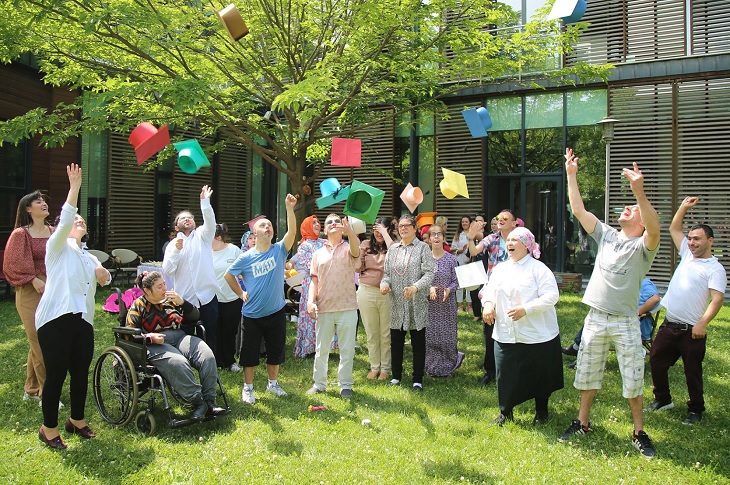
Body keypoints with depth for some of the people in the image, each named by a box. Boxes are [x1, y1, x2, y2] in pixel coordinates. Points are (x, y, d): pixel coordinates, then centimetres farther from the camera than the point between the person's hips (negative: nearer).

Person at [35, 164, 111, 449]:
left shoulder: (88, 257, 27)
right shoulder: (58, 247, 6)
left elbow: (104, 280, 19)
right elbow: (64, 220, -11)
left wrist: (103, 275, -5)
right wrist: (74, 188, -18)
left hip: (83, 320, 6)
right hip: (56, 318, -6)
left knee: (81, 373, 8)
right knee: (56, 374, -5)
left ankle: (77, 420, 25)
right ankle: (49, 428, 7)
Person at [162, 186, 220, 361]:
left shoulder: (202, 237, 8)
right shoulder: (173, 245, 10)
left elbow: (210, 222, -12)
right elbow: (167, 270, -1)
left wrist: (205, 202, -25)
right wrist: (176, 250, -13)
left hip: (207, 294, 0)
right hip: (185, 297, 0)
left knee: (212, 335, 6)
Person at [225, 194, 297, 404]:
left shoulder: (279, 250, -5)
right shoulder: (246, 257, -7)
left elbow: (292, 231, -21)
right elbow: (229, 275, 6)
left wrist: (289, 208, -31)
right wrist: (241, 293, 1)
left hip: (276, 312, 2)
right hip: (252, 315, -1)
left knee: (276, 350, 14)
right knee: (250, 352, 7)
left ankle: (272, 383, 32)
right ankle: (248, 388, 20)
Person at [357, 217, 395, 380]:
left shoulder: (392, 245, -2)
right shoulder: (366, 245, 5)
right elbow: (358, 267, 3)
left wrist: (385, 233, -16)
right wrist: (360, 250, -10)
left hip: (387, 293, -3)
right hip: (367, 292, 3)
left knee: (386, 334, 8)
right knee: (371, 333, 12)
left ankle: (386, 368, 19)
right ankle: (374, 367, 24)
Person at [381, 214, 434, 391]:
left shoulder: (423, 248, -2)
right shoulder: (392, 249, 12)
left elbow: (429, 273, -11)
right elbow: (387, 272, 15)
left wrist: (415, 287, -26)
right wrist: (384, 283, -7)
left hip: (417, 303, -4)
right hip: (397, 303, 4)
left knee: (418, 342, 4)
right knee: (396, 341, 10)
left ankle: (418, 379, 13)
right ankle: (396, 375, 24)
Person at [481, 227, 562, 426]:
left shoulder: (539, 268, -8)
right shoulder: (500, 269, 12)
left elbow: (551, 296, -15)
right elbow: (489, 290, 13)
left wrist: (526, 309, -24)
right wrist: (488, 303, -10)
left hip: (537, 335, -4)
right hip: (506, 335, 4)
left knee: (539, 375, 9)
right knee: (505, 374, 5)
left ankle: (541, 412, 30)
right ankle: (505, 412, 24)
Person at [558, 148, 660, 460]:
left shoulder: (643, 246, -9)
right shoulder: (606, 235, 7)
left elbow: (655, 229, -32)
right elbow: (578, 210, 5)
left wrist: (640, 192, -45)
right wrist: (571, 175, 0)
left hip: (625, 322, -5)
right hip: (595, 317, 5)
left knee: (633, 380, 4)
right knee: (587, 374, 14)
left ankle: (639, 432, 19)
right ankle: (582, 423, 29)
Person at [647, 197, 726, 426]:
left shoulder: (715, 268, -9)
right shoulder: (687, 255, 11)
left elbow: (717, 299, -19)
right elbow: (674, 229, 22)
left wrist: (703, 323, -30)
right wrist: (684, 207, 14)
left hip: (691, 330, -7)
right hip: (669, 325, 7)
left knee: (692, 371, 4)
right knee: (656, 362, 13)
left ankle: (696, 410, 20)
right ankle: (662, 399, 30)